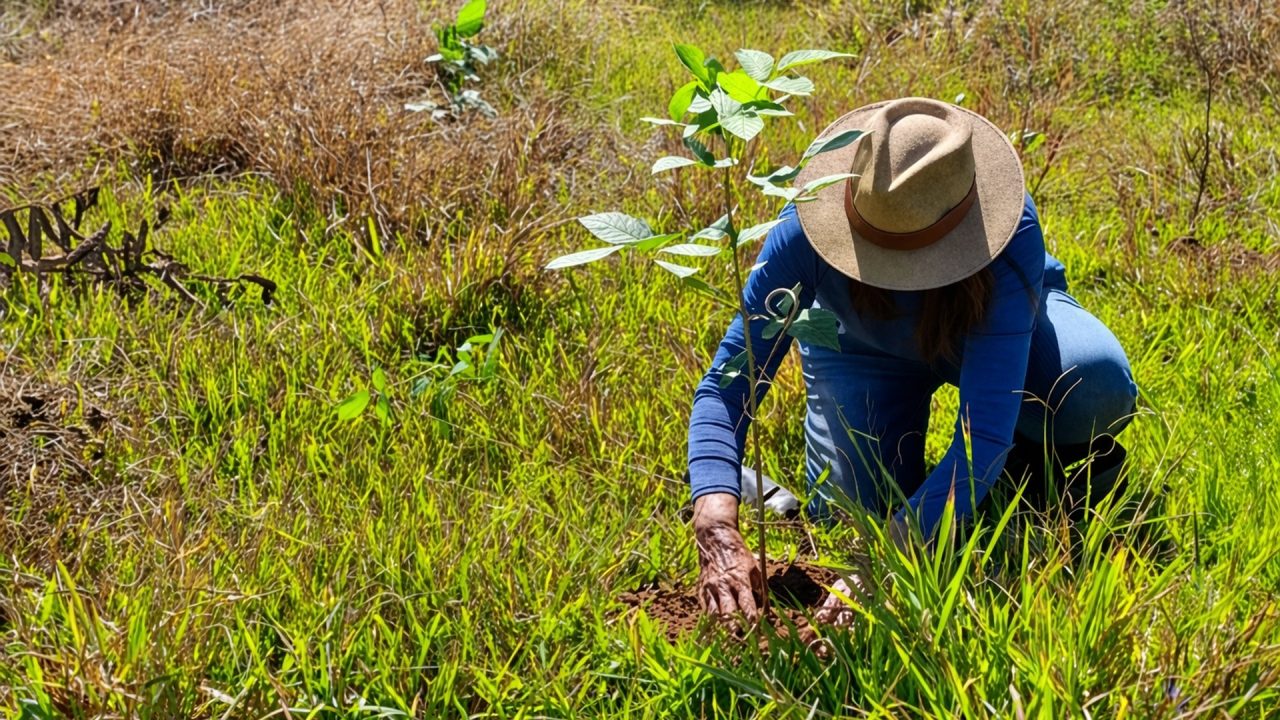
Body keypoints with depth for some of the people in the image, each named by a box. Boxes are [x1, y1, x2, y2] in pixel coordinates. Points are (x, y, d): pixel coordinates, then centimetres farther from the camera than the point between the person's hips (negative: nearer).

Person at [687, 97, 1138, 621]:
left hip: (992, 319, -1)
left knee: (1097, 382, -32)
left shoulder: (1009, 235, -42)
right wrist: (717, 529, -53)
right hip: (864, 344, 1)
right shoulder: (808, 228, -37)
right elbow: (726, 385, -37)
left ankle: (1039, 449, 2)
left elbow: (984, 432, -45)